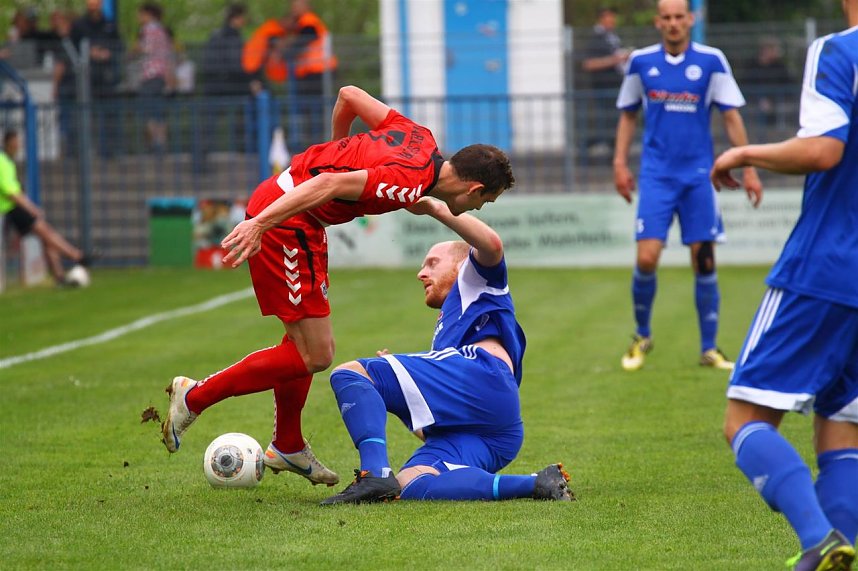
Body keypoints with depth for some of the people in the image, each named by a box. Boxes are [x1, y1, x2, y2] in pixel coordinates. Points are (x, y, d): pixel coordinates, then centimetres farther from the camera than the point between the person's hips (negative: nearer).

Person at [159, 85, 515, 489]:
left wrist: (340, 145, 34)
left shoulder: (419, 137, 6)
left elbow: (349, 95, 16)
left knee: (306, 342, 20)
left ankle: (287, 447, 34)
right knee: (315, 356, -6)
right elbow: (329, 185, -29)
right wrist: (259, 225, -31)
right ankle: (193, 398, 2)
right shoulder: (409, 184, -20)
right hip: (283, 223, -10)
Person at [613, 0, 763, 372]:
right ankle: (642, 336, 13)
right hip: (657, 175, 0)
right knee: (647, 259, -10)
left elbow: (731, 117, 3)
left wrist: (748, 168, 0)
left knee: (704, 262, 0)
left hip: (698, 175, 0)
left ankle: (709, 349, 11)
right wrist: (620, 163, 6)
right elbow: (628, 115, 14)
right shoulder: (641, 62, 3)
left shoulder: (711, 62, -1)